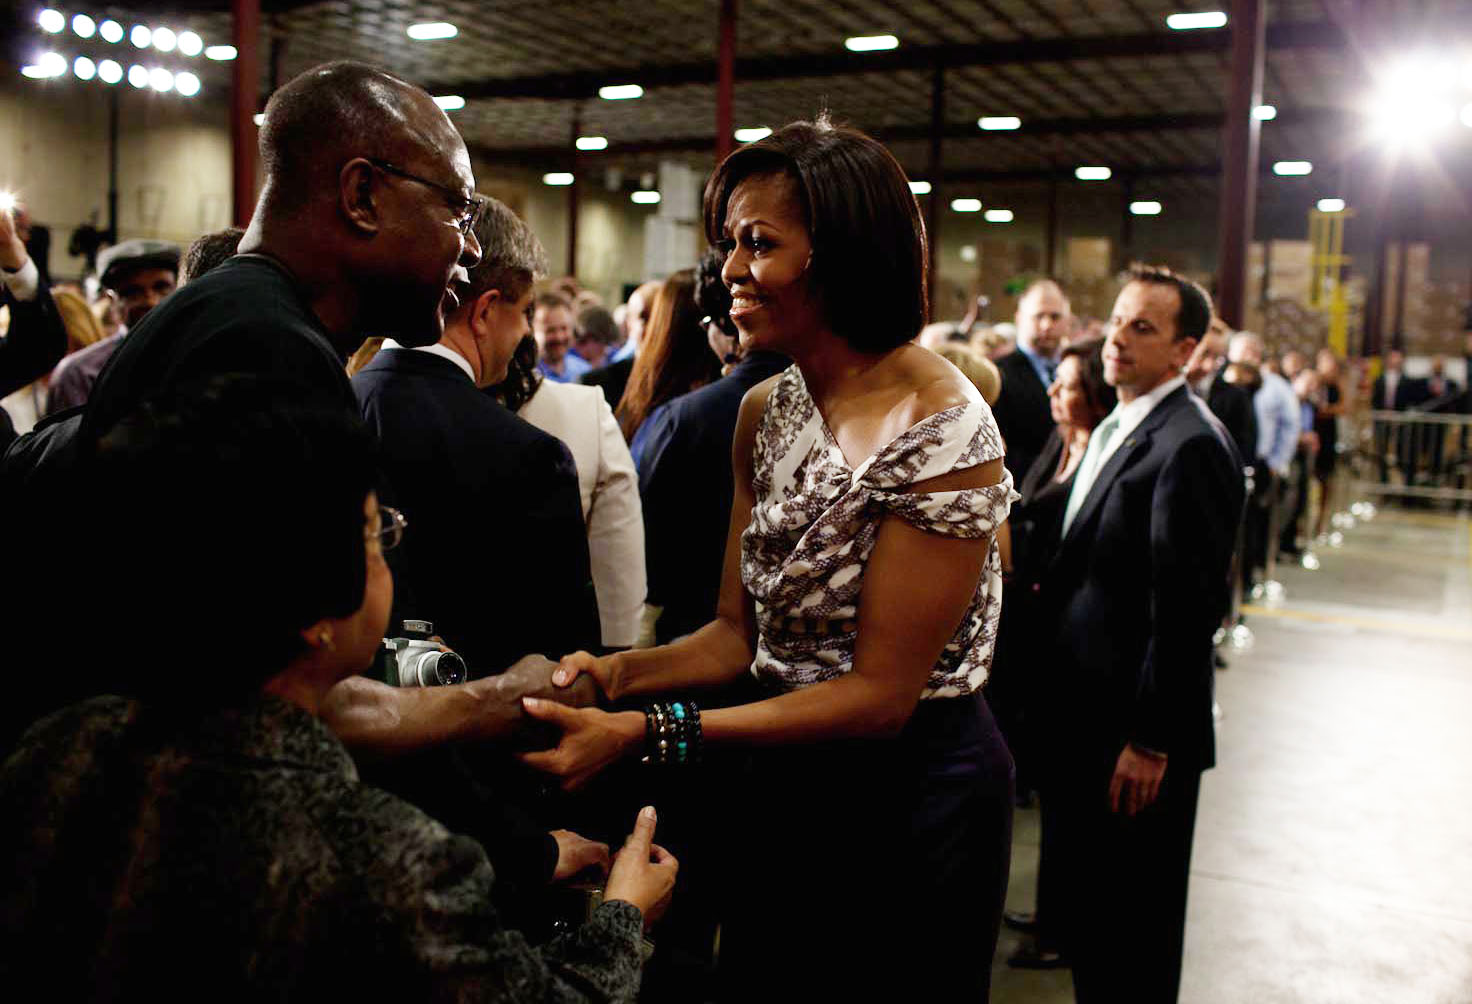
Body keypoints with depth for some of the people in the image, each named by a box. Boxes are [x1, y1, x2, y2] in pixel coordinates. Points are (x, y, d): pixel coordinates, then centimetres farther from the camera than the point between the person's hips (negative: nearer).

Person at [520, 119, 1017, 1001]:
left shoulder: (944, 432, -22)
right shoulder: (766, 413, 1)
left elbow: (881, 692, -22)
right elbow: (740, 633, 5)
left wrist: (646, 731, -27)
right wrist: (617, 673, -15)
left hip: (913, 793, -6)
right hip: (789, 786, 7)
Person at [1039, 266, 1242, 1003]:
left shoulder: (1189, 445, -18)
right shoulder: (1116, 429, 12)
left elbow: (1186, 608, -21)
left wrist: (1151, 742, -19)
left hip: (1136, 730, -9)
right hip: (1082, 716, 9)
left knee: (1133, 924, 8)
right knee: (1083, 898, 20)